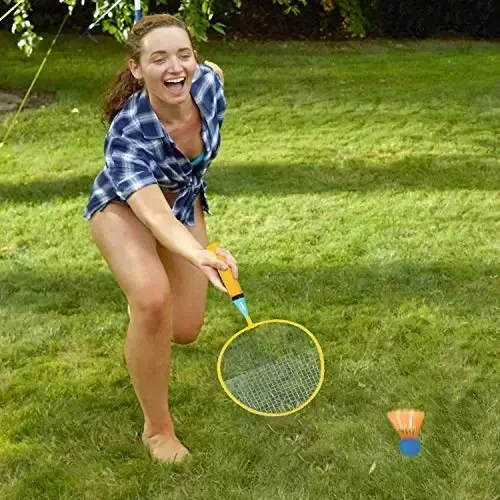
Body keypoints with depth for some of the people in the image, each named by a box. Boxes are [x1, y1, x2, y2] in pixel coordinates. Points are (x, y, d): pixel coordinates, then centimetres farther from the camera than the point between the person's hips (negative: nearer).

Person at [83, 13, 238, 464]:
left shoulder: (208, 82, -26)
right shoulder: (127, 134, -40)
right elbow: (153, 215, -51)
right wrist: (200, 256, -71)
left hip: (184, 202, 5)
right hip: (123, 208, -5)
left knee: (185, 331, 5)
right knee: (154, 301, -32)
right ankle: (158, 428, -10)